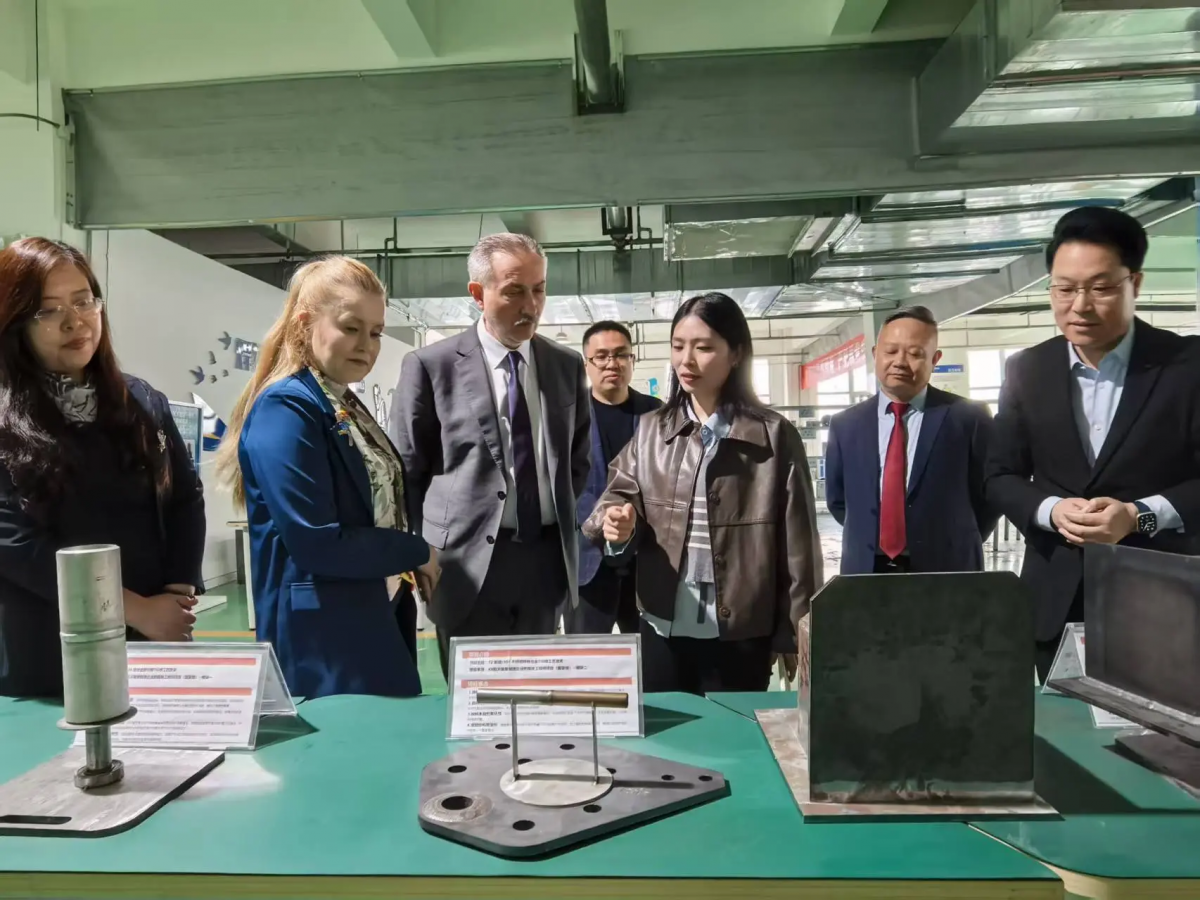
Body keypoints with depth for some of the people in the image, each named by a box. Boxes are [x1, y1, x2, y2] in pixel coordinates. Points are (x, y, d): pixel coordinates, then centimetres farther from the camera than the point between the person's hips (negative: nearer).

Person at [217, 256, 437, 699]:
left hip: (377, 628, 9)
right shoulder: (285, 410, -17)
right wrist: (418, 551, -12)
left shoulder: (347, 406, 9)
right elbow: (316, 543, -24)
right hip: (323, 643, -9)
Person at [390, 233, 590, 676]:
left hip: (546, 559, 4)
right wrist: (429, 555, 1)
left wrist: (558, 515, 9)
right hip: (468, 563, -4)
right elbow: (406, 473, -1)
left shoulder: (567, 365, 6)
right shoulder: (430, 366, -6)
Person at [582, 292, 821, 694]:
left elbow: (796, 540, -4)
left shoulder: (774, 435, -5)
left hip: (740, 636, -3)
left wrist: (796, 635, -4)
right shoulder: (651, 429, 5)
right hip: (661, 630, 3)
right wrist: (618, 522, -20)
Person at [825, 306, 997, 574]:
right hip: (866, 572, 2)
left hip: (947, 573, -2)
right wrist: (867, 537, 5)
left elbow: (991, 494, 4)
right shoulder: (845, 425, 4)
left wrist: (960, 547, 1)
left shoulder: (969, 418, -3)